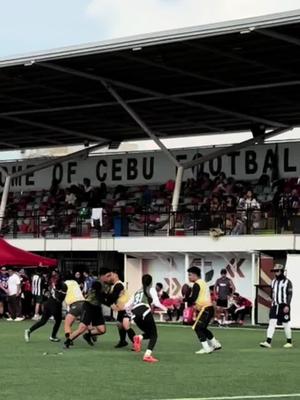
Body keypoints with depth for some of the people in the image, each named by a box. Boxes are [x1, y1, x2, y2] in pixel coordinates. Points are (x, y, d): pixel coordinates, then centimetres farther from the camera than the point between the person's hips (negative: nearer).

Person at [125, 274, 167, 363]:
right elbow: (156, 303, 1)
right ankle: (147, 355, -15)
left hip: (135, 313, 5)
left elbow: (127, 306, 27)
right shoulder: (151, 289, 17)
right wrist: (165, 309, 16)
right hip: (144, 311, -5)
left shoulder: (137, 292, 31)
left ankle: (139, 338, -11)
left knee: (149, 333, 21)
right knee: (153, 335, 5)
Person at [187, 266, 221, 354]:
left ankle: (206, 348, -10)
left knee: (198, 328, -7)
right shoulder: (203, 283, 19)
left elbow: (193, 298, -17)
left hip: (205, 309, -10)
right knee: (202, 328, 20)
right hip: (209, 308, 10)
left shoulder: (197, 284, -11)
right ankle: (216, 344, 25)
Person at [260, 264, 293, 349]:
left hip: (284, 306, -5)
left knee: (286, 324, 2)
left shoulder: (287, 282, -6)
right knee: (272, 322, -6)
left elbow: (290, 294, -10)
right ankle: (268, 342, -12)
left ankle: (289, 342, 15)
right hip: (275, 306, 5)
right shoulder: (273, 282, 13)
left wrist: (287, 305, -19)